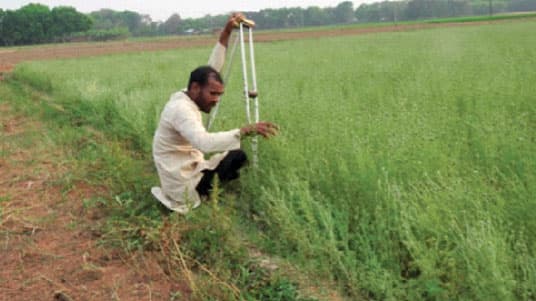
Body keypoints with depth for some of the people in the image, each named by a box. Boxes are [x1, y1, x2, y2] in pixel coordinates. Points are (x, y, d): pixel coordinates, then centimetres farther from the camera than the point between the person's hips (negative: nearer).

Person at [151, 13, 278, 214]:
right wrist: (246, 131, -48)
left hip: (189, 172, 10)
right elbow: (205, 142, -42)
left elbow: (213, 68, 10)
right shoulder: (181, 108, -25)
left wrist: (226, 33, 1)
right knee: (237, 157, -13)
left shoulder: (186, 98, 4)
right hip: (185, 186, -10)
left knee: (237, 157, 14)